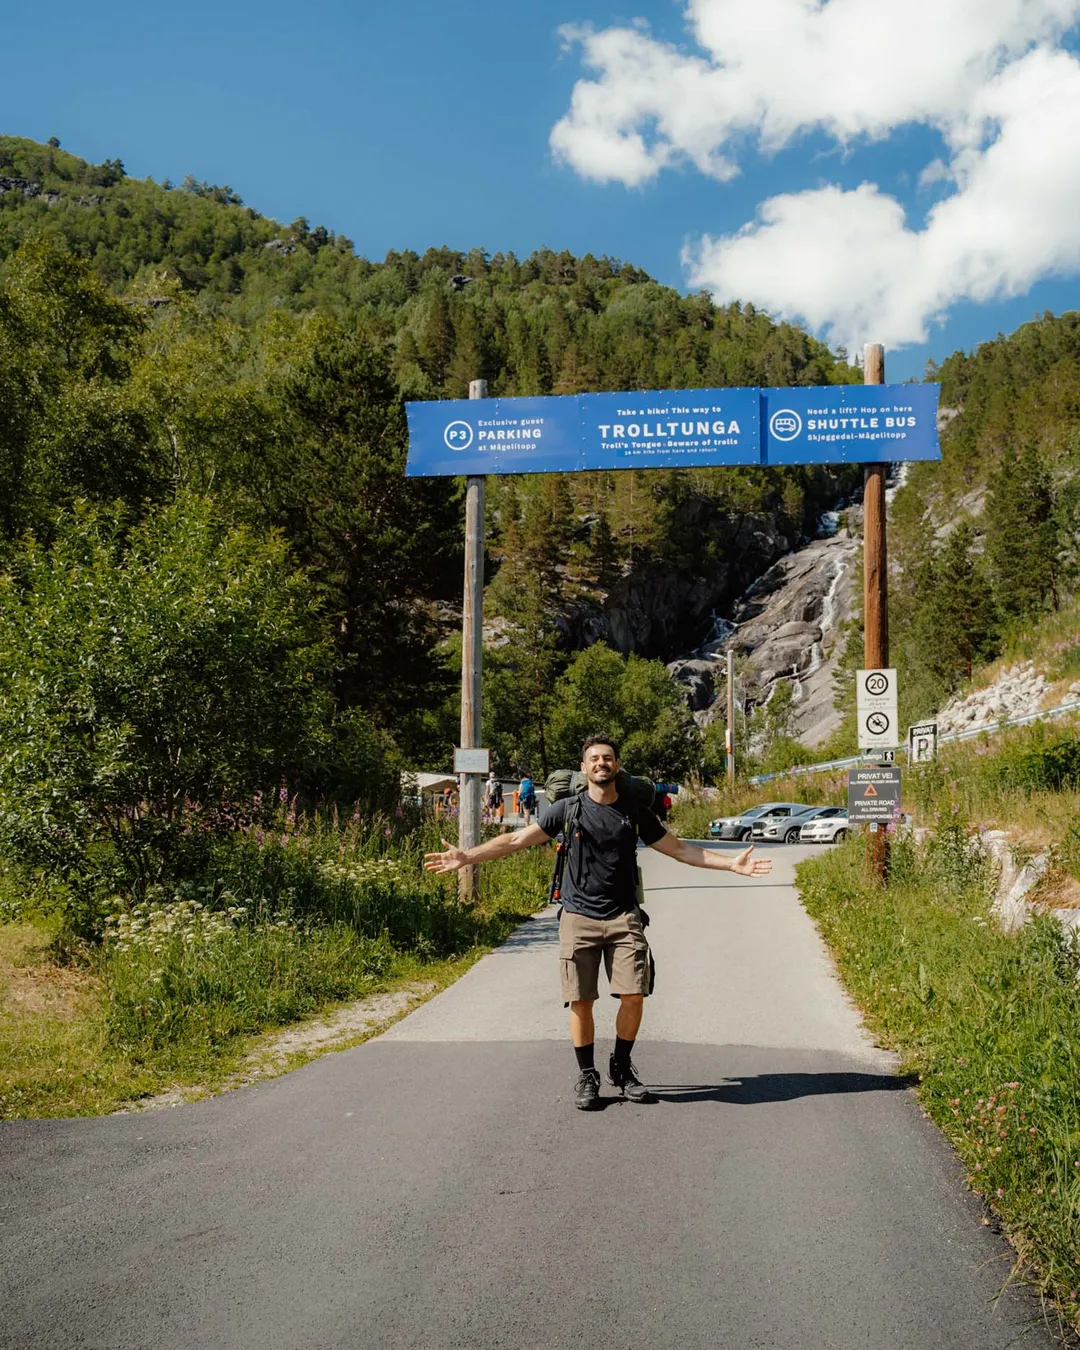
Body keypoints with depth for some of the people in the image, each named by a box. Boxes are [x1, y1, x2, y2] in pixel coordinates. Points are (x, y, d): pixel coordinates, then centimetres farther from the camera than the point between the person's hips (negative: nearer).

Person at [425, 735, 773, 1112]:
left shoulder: (634, 812, 9)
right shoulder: (567, 809, 3)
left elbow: (679, 849, 16)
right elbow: (516, 840, 2)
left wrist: (732, 864, 11)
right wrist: (468, 856, -7)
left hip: (623, 917, 1)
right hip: (579, 918, -1)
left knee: (633, 996, -8)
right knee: (581, 1001, -4)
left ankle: (621, 1067, 14)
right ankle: (586, 1077, 12)